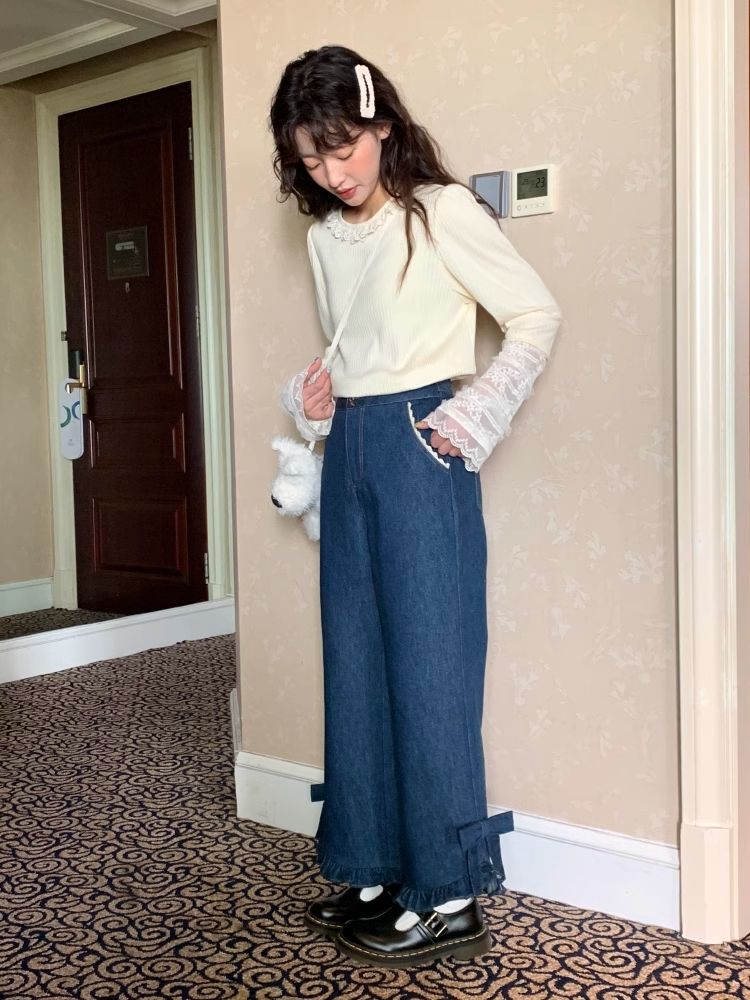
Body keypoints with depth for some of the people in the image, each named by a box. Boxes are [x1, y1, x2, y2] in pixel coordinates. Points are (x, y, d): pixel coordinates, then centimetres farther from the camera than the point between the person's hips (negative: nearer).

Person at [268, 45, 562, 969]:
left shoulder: (443, 213, -6)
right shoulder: (324, 236, 14)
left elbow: (538, 316, -5)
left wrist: (472, 418, -13)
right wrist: (316, 395, 4)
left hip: (417, 445, -7)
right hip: (348, 448, 7)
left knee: (428, 661, -5)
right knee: (356, 662, 8)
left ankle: (451, 897, 6)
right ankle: (377, 870, 20)